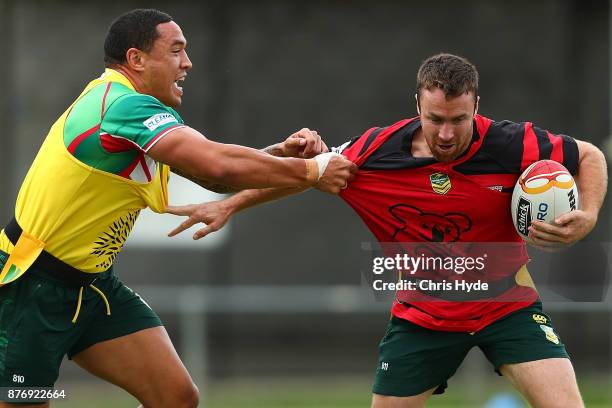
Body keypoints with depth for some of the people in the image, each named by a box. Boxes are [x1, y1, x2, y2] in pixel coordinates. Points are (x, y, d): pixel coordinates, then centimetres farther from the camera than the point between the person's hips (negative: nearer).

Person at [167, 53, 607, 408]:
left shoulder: (513, 146, -22)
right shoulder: (374, 152, -16)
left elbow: (589, 156, -6)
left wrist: (587, 217, -23)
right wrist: (230, 204, 4)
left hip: (506, 306, -1)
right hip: (422, 314, 1)